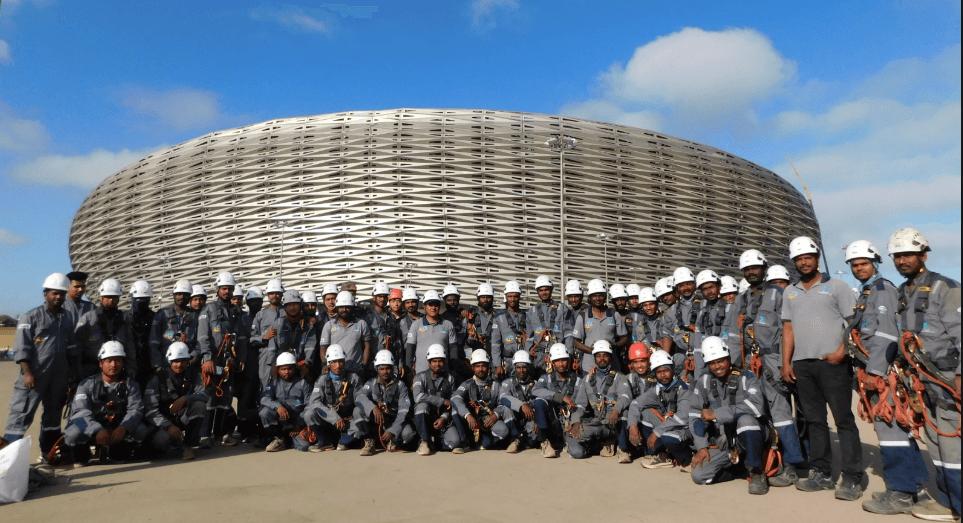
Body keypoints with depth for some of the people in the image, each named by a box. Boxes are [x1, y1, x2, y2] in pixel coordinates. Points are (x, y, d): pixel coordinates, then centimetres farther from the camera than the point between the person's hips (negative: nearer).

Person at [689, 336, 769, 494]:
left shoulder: (746, 378, -7)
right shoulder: (704, 382, 3)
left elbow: (756, 406, -26)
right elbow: (695, 415, 3)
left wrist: (717, 414, -22)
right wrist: (701, 446, -6)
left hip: (748, 439, -4)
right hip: (722, 444, 4)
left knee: (746, 419, -35)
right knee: (698, 476, -15)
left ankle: (757, 472, -16)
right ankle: (740, 470, 12)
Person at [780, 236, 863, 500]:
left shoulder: (836, 286, 2)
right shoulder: (789, 292, 16)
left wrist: (842, 350, -15)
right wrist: (786, 362, 8)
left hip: (832, 362, -5)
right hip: (802, 364, 5)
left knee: (844, 420, -4)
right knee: (815, 420, 10)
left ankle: (852, 479, 0)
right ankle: (821, 473, 17)